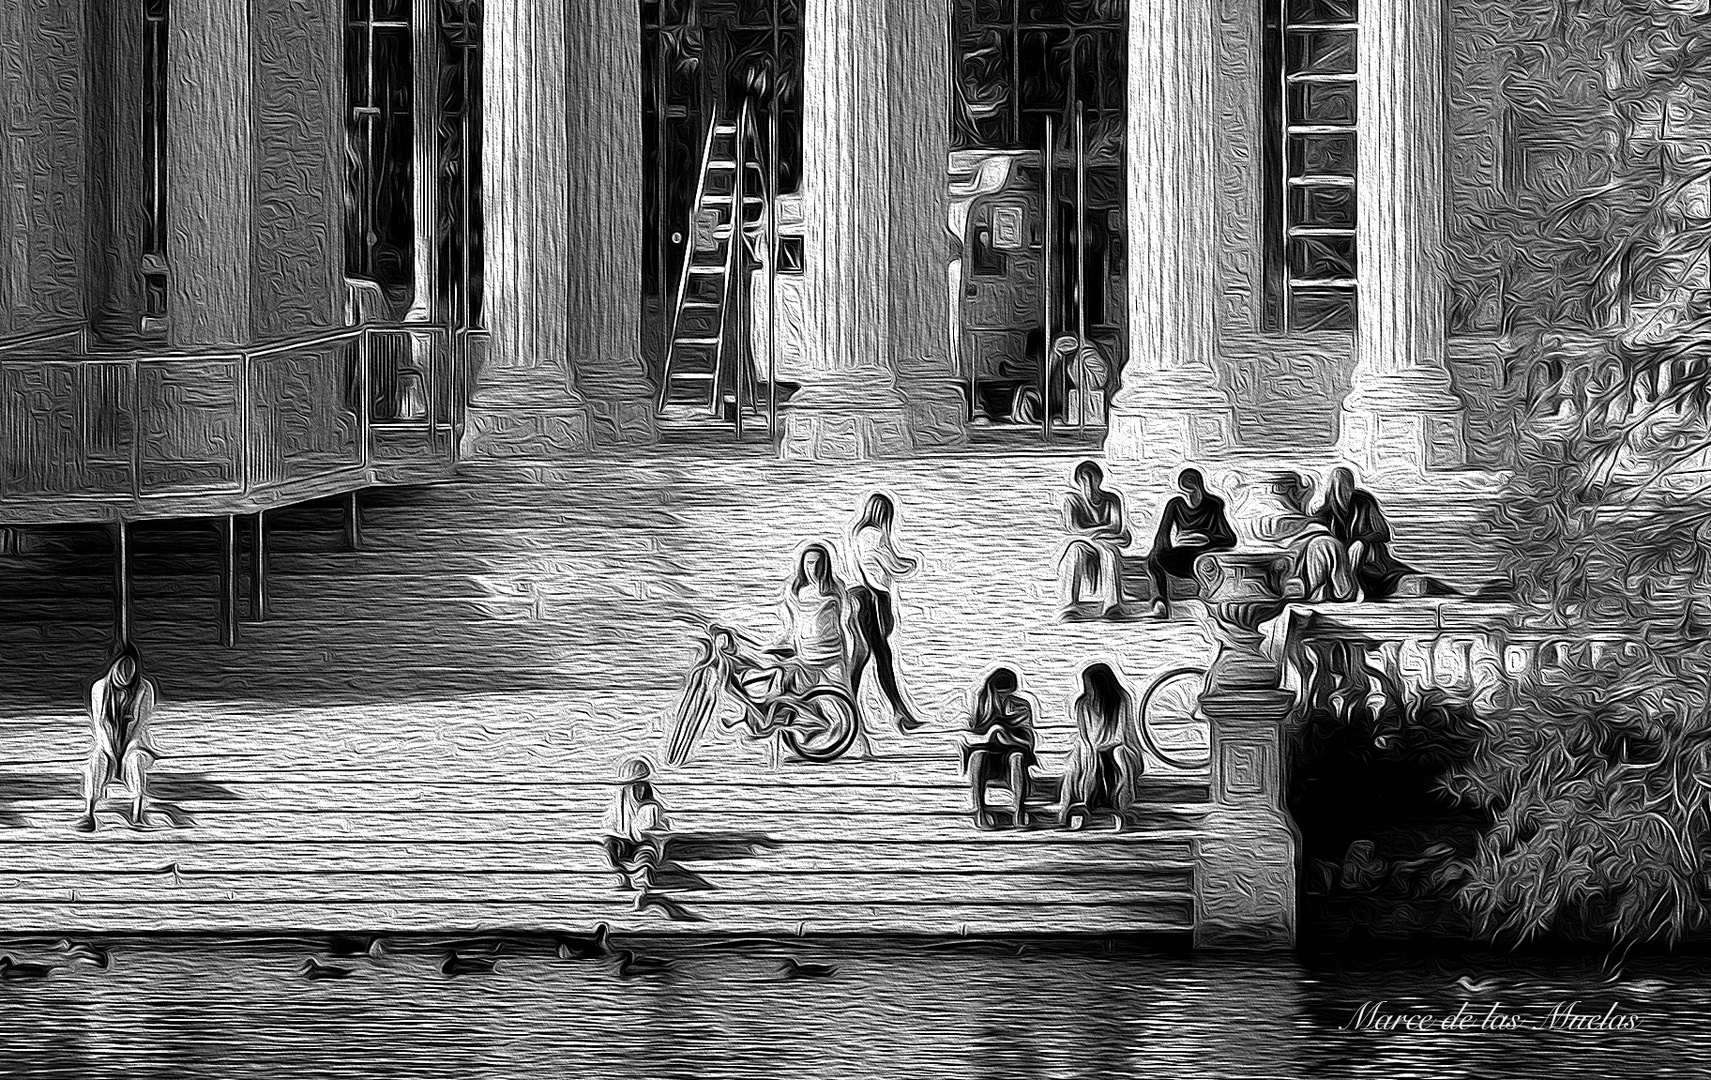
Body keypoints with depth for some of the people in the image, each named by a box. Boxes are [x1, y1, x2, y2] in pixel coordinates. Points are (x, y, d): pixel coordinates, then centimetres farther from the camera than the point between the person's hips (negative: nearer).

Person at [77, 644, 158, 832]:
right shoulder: (99, 688, -1)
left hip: (136, 744, -1)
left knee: (134, 761, -36)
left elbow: (141, 724, -9)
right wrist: (110, 752, -19)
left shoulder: (144, 688, -4)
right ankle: (88, 813, -46)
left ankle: (139, 812, -50)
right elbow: (99, 725, -6)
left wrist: (127, 750, -20)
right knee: (98, 761, -32)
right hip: (107, 744, 1)